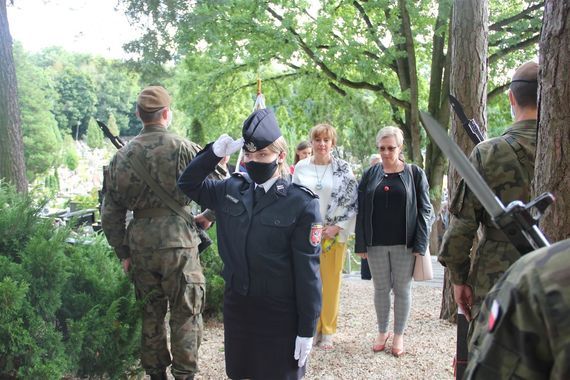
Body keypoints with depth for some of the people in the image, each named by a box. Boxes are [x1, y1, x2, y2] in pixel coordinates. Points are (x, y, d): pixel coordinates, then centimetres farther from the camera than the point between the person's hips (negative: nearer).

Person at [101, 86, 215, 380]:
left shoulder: (122, 156, 7)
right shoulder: (182, 148, -7)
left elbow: (110, 212, 9)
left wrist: (123, 253, 15)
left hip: (140, 244, 5)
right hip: (177, 241, -4)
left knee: (151, 312, 17)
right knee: (185, 313, 7)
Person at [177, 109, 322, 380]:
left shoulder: (301, 204, -13)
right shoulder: (232, 190, 1)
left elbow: (307, 271, -12)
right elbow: (189, 184, 12)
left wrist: (307, 329, -11)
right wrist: (214, 153, -7)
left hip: (280, 314, -4)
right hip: (236, 305, 5)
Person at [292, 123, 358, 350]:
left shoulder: (343, 168, -1)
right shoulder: (301, 167, 4)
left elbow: (352, 201, -3)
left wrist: (337, 227, -10)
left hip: (333, 234, -1)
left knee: (331, 283, 4)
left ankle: (327, 331, 17)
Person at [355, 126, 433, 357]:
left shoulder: (414, 174, -1)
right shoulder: (370, 175, 5)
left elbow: (424, 210, -2)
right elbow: (361, 210, 4)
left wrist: (420, 244, -9)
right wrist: (361, 244, -1)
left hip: (404, 244, -2)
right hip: (376, 243, 2)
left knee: (402, 289, 7)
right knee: (381, 288, 11)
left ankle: (399, 335, 22)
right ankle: (382, 332, 27)